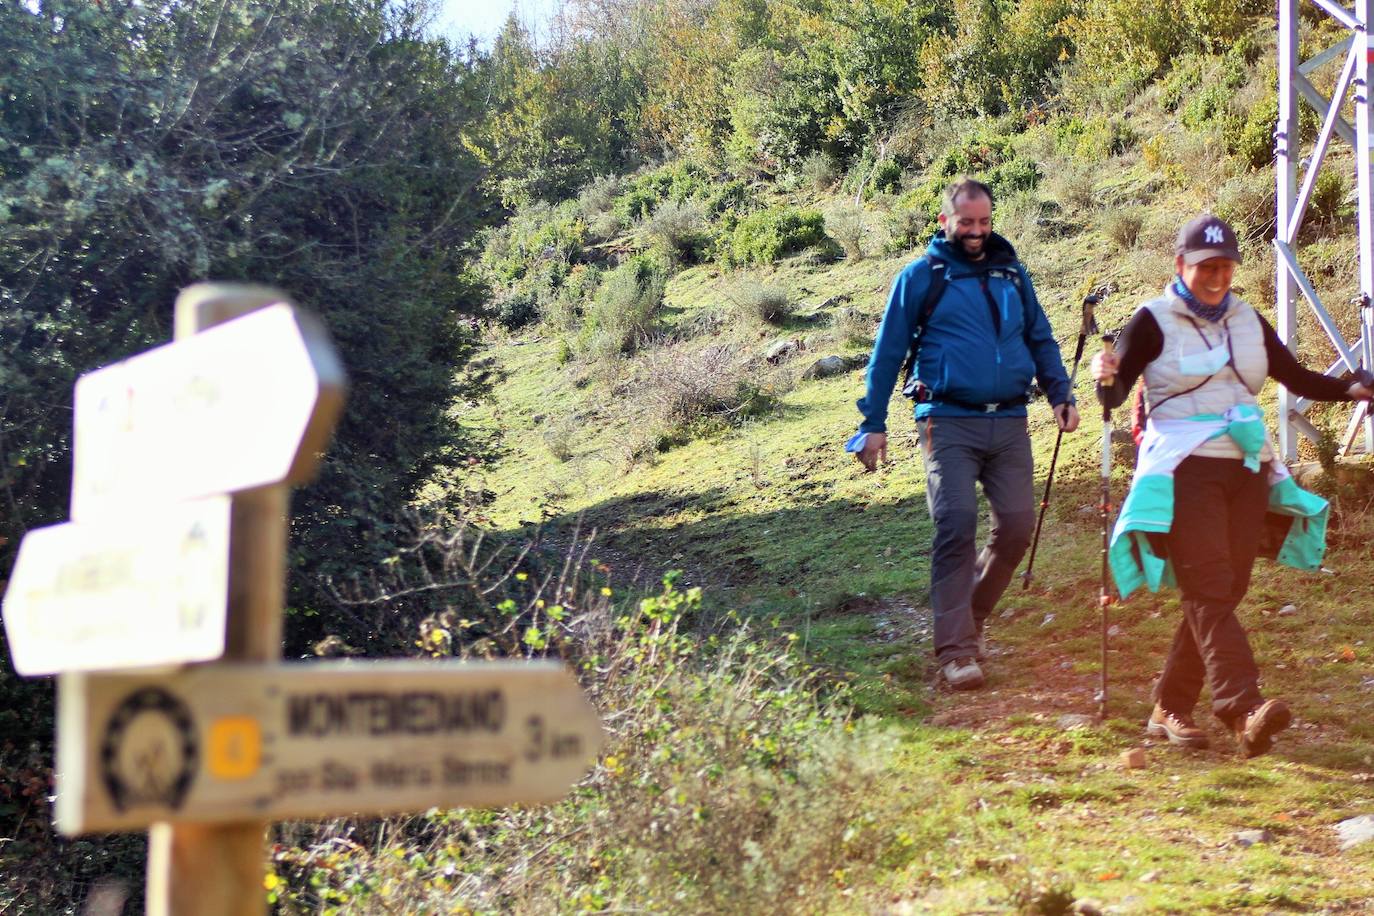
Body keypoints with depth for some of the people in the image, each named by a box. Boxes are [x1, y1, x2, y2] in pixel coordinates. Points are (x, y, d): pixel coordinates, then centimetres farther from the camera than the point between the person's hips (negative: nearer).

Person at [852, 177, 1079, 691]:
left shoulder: (1011, 273, 15)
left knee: (1017, 526, 0)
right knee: (956, 526, -14)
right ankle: (956, 650, -11)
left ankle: (971, 616, 22)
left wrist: (1060, 395, 7)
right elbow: (887, 352, 4)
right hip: (949, 423, -4)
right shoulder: (921, 277, 3)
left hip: (1009, 422, 4)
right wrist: (872, 424, 1)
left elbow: (1041, 339, 22)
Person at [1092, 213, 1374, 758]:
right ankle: (1243, 710, -27)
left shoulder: (1248, 321, 14)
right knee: (1209, 589, -16)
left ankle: (1170, 709, 10)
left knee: (1225, 591, 3)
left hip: (1247, 468, 6)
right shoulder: (1153, 322, -2)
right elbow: (1115, 394, -8)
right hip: (1185, 468, -6)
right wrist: (1107, 379, -30)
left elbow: (1297, 378, 15)